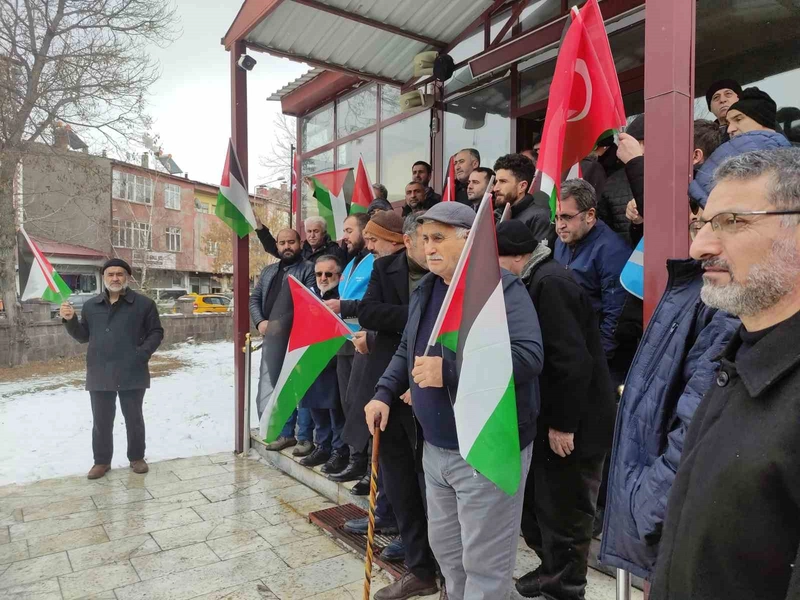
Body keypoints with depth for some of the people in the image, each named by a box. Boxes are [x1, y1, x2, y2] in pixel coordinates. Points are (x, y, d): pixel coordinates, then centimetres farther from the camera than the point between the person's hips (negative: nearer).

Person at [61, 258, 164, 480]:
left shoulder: (144, 303, -1)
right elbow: (83, 336, 16)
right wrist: (70, 320, -2)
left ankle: (136, 458, 26)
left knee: (134, 419, 10)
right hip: (100, 375, 3)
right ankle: (102, 461, 26)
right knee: (101, 421, 11)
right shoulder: (91, 305, 11)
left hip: (132, 374, -3)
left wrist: (144, 353, -13)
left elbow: (156, 332, 1)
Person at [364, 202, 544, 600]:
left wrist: (448, 370, -30)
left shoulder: (501, 288, -16)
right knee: (445, 548, 23)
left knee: (483, 560, 8)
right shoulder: (425, 290, 9)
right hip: (435, 448, 8)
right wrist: (385, 394, 5)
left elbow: (528, 355, -27)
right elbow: (406, 350, 20)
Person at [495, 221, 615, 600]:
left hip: (574, 425, -10)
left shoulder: (549, 284, -21)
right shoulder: (540, 281, 10)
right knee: (538, 501, 21)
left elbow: (573, 361, -26)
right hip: (553, 418, 10)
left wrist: (562, 423, -21)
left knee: (564, 510, 8)